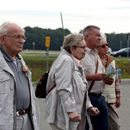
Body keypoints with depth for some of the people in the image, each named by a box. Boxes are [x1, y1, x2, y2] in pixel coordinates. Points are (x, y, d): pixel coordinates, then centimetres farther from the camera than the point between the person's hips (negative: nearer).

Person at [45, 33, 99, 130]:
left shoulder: (75, 63, 18)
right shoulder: (65, 61, -14)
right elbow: (63, 89, -22)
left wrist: (89, 106, 15)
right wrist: (71, 110, -25)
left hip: (76, 114, 10)